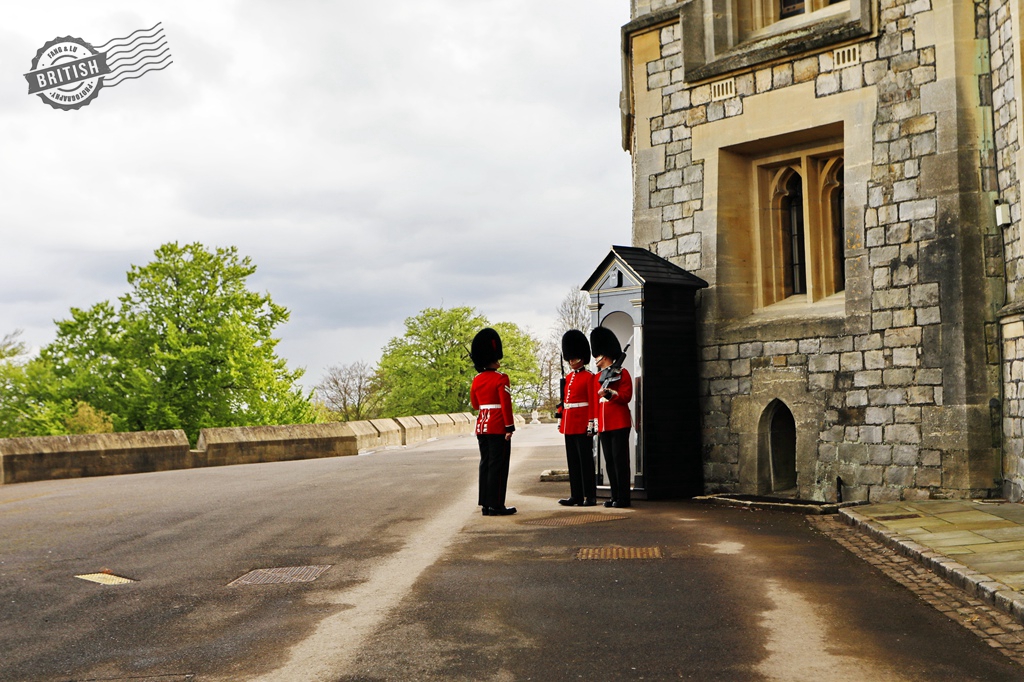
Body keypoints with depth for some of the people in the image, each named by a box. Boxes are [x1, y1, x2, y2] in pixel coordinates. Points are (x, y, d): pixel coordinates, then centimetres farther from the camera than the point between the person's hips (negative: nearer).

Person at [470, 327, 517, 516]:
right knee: (498, 465, -3)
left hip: (482, 426, 7)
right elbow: (506, 404, -17)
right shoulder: (501, 379, -12)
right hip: (498, 428, -7)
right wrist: (510, 427, -14)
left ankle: (485, 503, 15)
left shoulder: (476, 380, 9)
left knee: (485, 464, 12)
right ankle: (496, 505, -2)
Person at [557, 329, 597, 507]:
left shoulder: (589, 377, -6)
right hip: (569, 424, 8)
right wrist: (561, 420, 15)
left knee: (585, 460, -4)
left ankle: (590, 496, 1)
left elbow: (592, 402, -10)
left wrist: (591, 423, -16)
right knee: (572, 461, 9)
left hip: (582, 424, -7)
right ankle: (576, 496, 14)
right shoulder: (569, 377, 16)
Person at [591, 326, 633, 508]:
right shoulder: (598, 378, 17)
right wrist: (596, 424, 12)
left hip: (619, 424, -7)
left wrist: (609, 392, -26)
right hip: (604, 425, 7)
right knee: (609, 461, 7)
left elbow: (626, 396, -11)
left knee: (620, 459, -6)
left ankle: (623, 497, -2)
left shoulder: (622, 373, -2)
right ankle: (615, 496, 13)